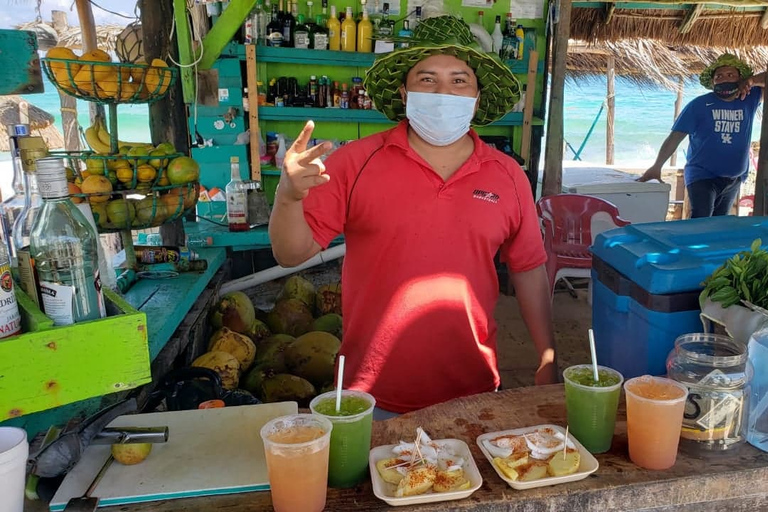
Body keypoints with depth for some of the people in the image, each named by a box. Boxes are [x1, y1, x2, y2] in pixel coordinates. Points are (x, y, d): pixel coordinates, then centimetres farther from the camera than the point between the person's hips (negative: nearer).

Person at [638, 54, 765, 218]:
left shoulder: (750, 98, 3)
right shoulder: (699, 105, -8)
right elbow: (675, 136, -12)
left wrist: (753, 80, -13)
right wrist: (656, 167, -21)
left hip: (735, 180, 5)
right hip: (702, 176, -5)